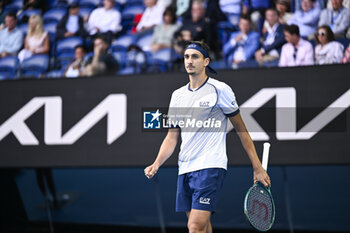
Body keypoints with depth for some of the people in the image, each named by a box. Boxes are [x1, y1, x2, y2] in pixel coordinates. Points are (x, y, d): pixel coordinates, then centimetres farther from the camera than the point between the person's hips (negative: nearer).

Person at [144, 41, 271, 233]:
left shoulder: (220, 89, -1)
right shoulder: (178, 95, 15)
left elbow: (241, 129, 2)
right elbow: (172, 137, 16)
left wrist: (257, 168, 0)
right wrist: (156, 164, -1)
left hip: (210, 167, -6)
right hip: (185, 169, 6)